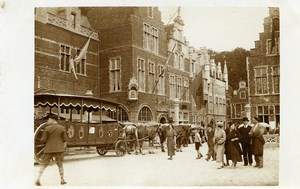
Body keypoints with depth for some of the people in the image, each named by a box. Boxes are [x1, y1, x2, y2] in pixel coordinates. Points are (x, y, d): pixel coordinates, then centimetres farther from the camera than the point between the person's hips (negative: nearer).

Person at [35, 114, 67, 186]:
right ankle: (62, 180, 17)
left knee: (44, 164, 8)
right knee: (60, 164, 12)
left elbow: (43, 140, -6)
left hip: (48, 149, -1)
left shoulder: (47, 128, -7)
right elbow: (64, 139, 1)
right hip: (59, 149, 1)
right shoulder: (62, 128, -2)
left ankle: (38, 179, -1)